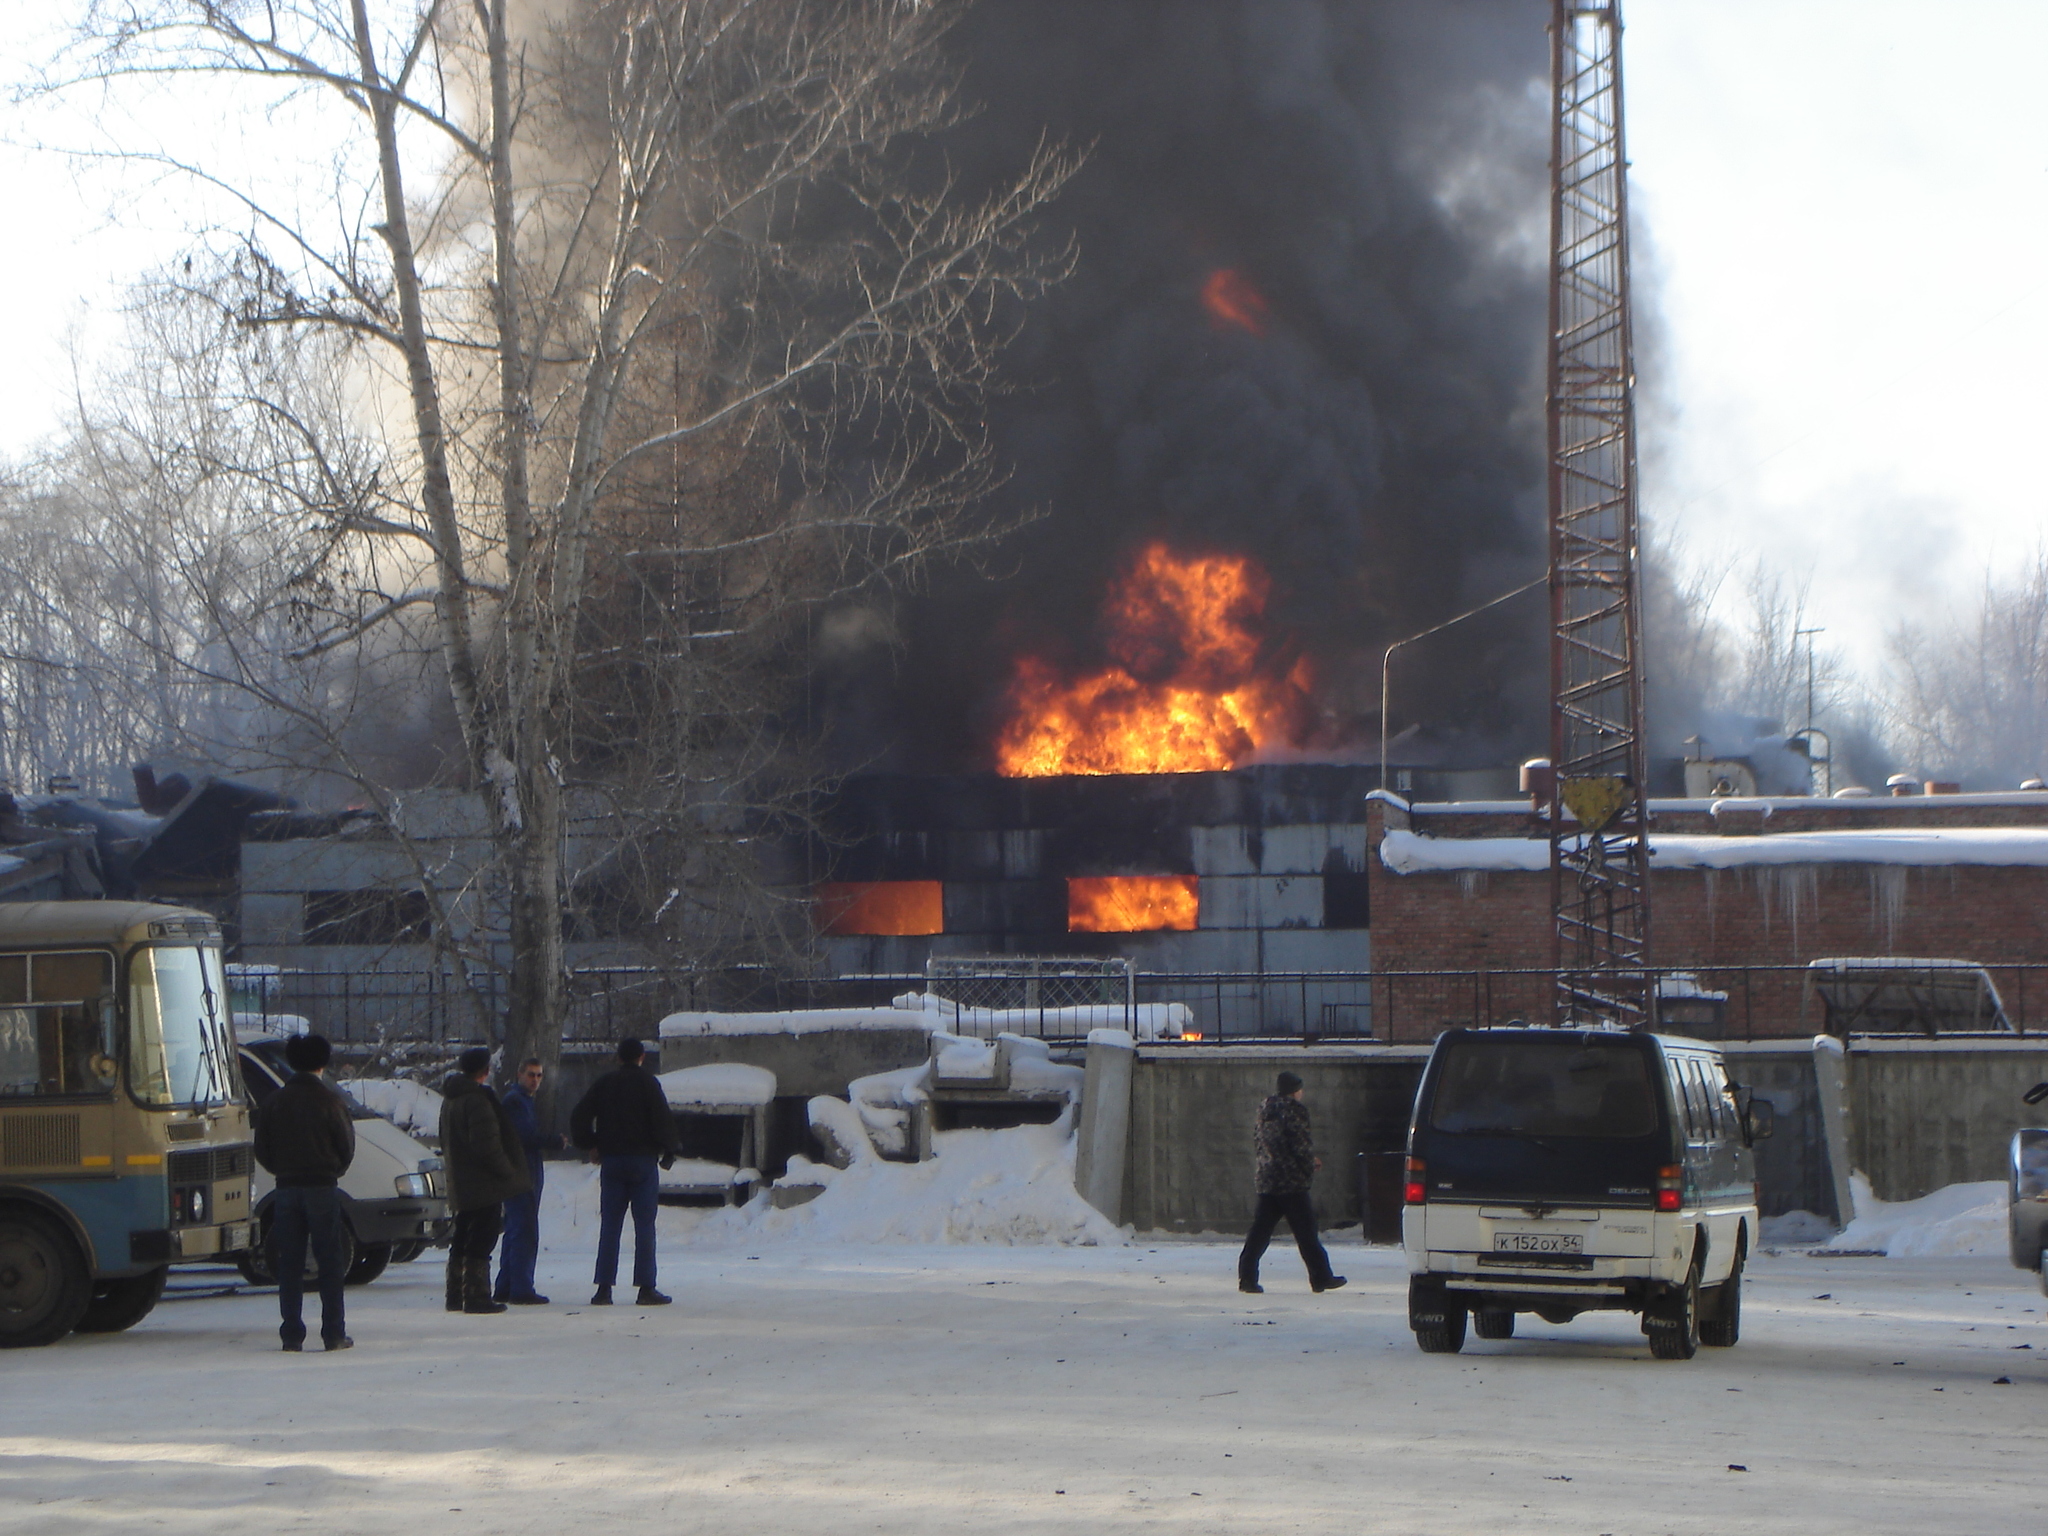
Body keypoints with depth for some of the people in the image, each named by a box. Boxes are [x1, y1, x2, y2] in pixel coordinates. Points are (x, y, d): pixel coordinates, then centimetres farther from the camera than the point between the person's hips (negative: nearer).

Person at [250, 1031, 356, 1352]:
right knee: (330, 1263, 2)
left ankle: (292, 1334, 1)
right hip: (322, 1189, -3)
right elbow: (346, 1146, 0)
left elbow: (262, 1149, 6)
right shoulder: (328, 1101, -6)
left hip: (286, 1189, 3)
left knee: (289, 1264, 5)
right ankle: (333, 1334, -1)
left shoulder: (275, 1101, 3)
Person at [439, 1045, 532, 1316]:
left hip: (461, 1186, 9)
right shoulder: (476, 1100, -18)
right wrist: (508, 1171, -11)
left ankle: (456, 1296, 21)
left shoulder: (450, 1098, 13)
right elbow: (487, 1146, -22)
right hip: (485, 1186, -9)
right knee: (480, 1243, -6)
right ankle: (476, 1296, -7)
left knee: (462, 1241, 16)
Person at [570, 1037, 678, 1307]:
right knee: (644, 1226, -2)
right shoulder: (647, 1082, -4)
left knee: (609, 1226, 5)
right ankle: (646, 1288, -5)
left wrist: (591, 1145, 14)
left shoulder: (604, 1083, 8)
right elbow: (663, 1119, -9)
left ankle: (604, 1288, 0)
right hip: (642, 1161, -3)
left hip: (611, 1162, 3)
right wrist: (668, 1151, 3)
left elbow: (579, 1118, 6)